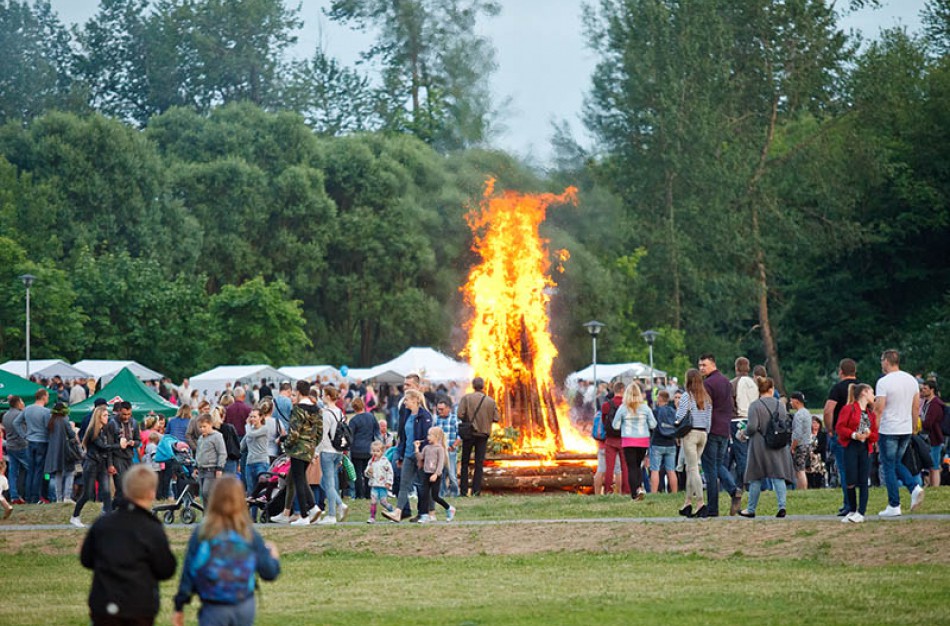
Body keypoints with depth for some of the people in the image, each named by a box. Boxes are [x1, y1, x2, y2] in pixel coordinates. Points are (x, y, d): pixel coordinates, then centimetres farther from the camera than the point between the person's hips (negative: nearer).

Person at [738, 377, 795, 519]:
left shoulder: (755, 406, -11)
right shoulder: (780, 404, 3)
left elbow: (752, 427, -17)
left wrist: (745, 432, 4)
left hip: (760, 445, -3)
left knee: (756, 478, 8)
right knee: (778, 476, 1)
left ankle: (751, 509, 18)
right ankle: (782, 506, -15)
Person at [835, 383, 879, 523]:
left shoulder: (871, 414, 17)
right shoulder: (849, 409, 0)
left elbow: (875, 436, 15)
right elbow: (840, 428, -7)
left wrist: (869, 434, -7)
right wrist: (854, 435, -18)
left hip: (865, 448, 5)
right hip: (851, 447, -5)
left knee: (863, 482, -2)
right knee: (851, 481, -6)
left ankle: (861, 513, -1)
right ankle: (852, 510, 10)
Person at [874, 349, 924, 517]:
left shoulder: (883, 382, -13)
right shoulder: (911, 380, 7)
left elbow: (879, 409, -16)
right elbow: (916, 407, 11)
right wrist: (912, 428, 20)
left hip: (888, 431, -6)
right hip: (906, 431, 6)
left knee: (889, 467, 1)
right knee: (897, 463, 21)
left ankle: (894, 506, 2)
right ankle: (914, 488, -2)